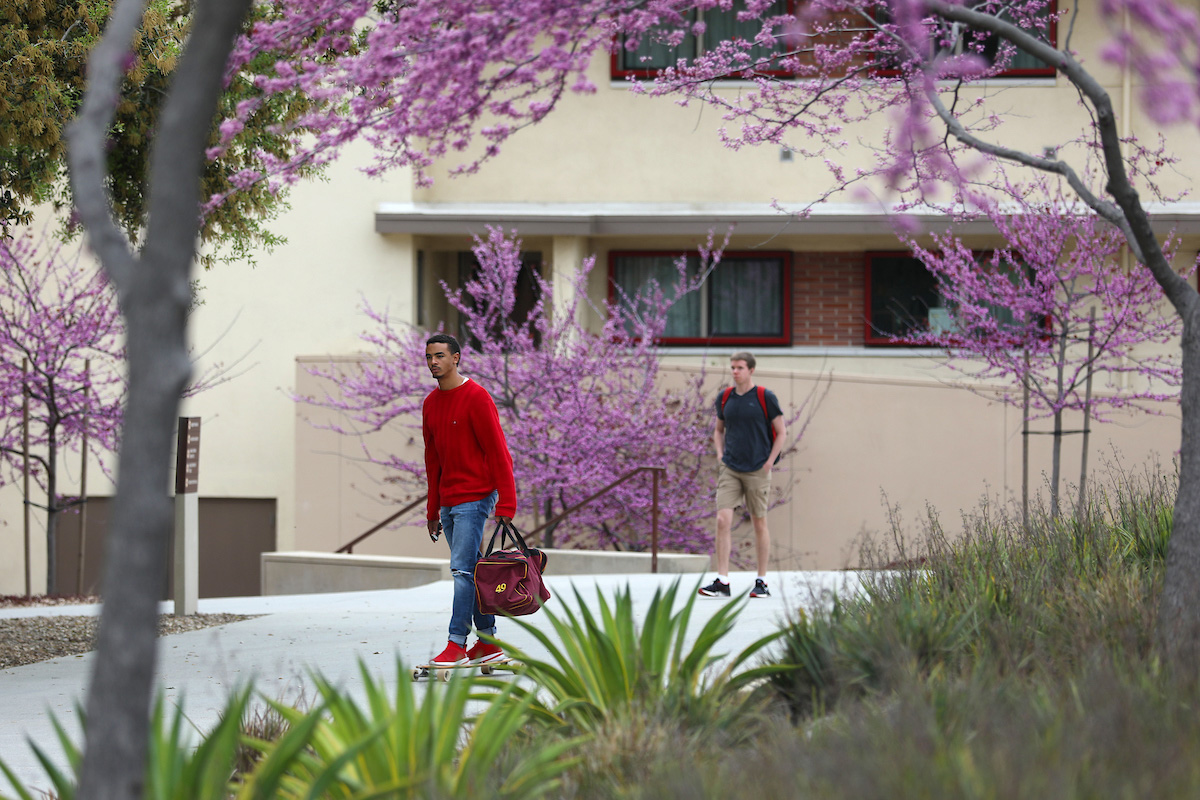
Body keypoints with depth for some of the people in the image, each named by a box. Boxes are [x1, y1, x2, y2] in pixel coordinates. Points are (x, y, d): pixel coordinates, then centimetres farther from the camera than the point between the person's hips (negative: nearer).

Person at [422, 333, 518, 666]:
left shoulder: (476, 397, -10)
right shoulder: (431, 403, 13)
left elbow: (498, 453, -13)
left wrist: (506, 505, -18)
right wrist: (433, 511, 18)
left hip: (474, 498, -8)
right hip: (448, 501, 8)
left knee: (463, 570, -13)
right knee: (468, 572, 9)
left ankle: (456, 645, -14)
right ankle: (488, 641, 15)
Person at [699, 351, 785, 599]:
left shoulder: (766, 397, -3)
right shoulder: (724, 398, 8)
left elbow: (781, 432, 2)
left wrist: (769, 462, -5)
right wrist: (720, 455, 7)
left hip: (757, 471, -3)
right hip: (729, 469, 3)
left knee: (759, 523, 5)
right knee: (722, 520, -11)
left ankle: (762, 582, 14)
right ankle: (722, 581, -11)